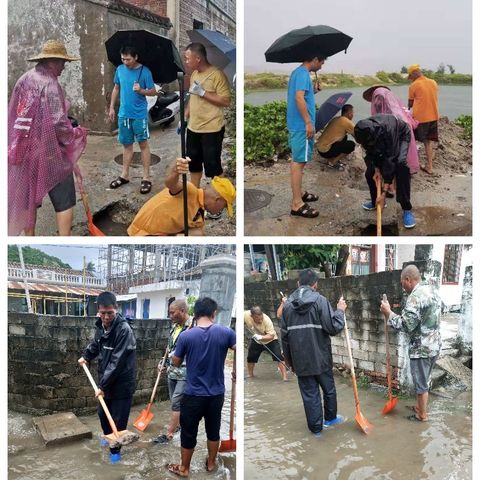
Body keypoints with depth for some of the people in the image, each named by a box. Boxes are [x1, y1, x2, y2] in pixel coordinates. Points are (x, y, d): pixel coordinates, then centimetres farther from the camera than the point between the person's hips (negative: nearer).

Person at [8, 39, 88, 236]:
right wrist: (74, 135, -5)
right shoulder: (49, 84, -17)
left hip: (24, 151, 8)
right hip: (49, 152, -8)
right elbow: (57, 123, -23)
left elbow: (14, 114, 13)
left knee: (28, 197, 16)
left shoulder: (23, 80, 8)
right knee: (64, 200, 2)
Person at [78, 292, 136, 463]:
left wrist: (103, 386, -24)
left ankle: (115, 449, 22)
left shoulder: (124, 329, -26)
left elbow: (116, 362, -26)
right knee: (102, 413, 23)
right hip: (105, 380, 7)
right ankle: (108, 437, 47)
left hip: (121, 383, -7)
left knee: (118, 419, 3)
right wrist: (86, 356, 12)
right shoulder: (100, 326, -2)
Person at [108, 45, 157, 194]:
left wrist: (141, 90, -25)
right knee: (127, 144, 13)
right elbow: (116, 88, 15)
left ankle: (146, 178, 3)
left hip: (140, 114, -5)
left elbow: (153, 92, -7)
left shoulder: (144, 71, -10)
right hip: (124, 114, 5)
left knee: (143, 144, 0)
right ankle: (124, 175, 23)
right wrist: (112, 107, 11)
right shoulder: (120, 69, 3)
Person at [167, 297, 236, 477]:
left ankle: (184, 468, 30)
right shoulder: (226, 332, -12)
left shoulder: (186, 336, -13)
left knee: (188, 433, 15)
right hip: (216, 394, 2)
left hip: (193, 395, -2)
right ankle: (211, 463, 39)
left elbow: (176, 363, -1)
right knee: (213, 430, 21)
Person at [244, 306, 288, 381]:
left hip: (270, 340, -4)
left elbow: (271, 336, -33)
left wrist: (261, 337, -48)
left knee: (278, 357, -17)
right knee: (250, 358, 12)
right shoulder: (246, 315, -29)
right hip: (256, 340, 4)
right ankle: (250, 375, 35)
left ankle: (285, 376, -12)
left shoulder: (267, 320, -35)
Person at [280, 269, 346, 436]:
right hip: (321, 358, -2)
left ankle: (316, 428, 17)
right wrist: (340, 311, 1)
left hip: (300, 360, 2)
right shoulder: (320, 300, -11)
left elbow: (285, 335, 8)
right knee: (329, 388, 20)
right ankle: (330, 418, 37)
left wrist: (289, 358, 19)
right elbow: (333, 328, -15)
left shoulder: (287, 304, 1)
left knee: (309, 394, 10)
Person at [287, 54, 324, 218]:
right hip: (301, 125, -10)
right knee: (299, 162, -9)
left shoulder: (297, 72, 17)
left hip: (296, 124, 10)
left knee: (297, 160, 18)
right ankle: (297, 204, -7)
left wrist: (312, 90, 16)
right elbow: (299, 98, -25)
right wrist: (309, 123, -25)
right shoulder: (303, 73, -14)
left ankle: (299, 193, 30)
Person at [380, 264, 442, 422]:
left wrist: (389, 313, -14)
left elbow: (406, 326, -25)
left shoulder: (415, 297, -22)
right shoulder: (432, 291, 7)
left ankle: (422, 415, 21)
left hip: (421, 348, -9)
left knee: (421, 382, 7)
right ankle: (420, 407, 36)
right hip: (434, 344, 9)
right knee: (425, 380, 22)